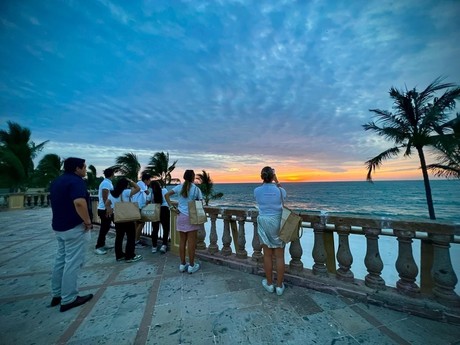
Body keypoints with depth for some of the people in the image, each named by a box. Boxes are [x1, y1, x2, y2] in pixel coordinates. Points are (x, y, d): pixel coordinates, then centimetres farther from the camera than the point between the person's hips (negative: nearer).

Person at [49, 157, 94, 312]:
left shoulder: (56, 181, 13)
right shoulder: (76, 181, -18)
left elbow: (56, 202, 21)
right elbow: (79, 203, -33)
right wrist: (88, 221, -22)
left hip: (59, 226, 10)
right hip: (74, 227, -10)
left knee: (61, 260, 18)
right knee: (72, 263, -1)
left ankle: (57, 295, 29)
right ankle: (68, 299, 8)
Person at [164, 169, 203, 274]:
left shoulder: (179, 187, 2)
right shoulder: (196, 189, -8)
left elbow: (166, 195, -1)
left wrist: (171, 207, -1)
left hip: (181, 216, 4)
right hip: (192, 217, -4)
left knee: (182, 241, 12)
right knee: (191, 242, 4)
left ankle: (182, 264, 24)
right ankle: (191, 266, 15)